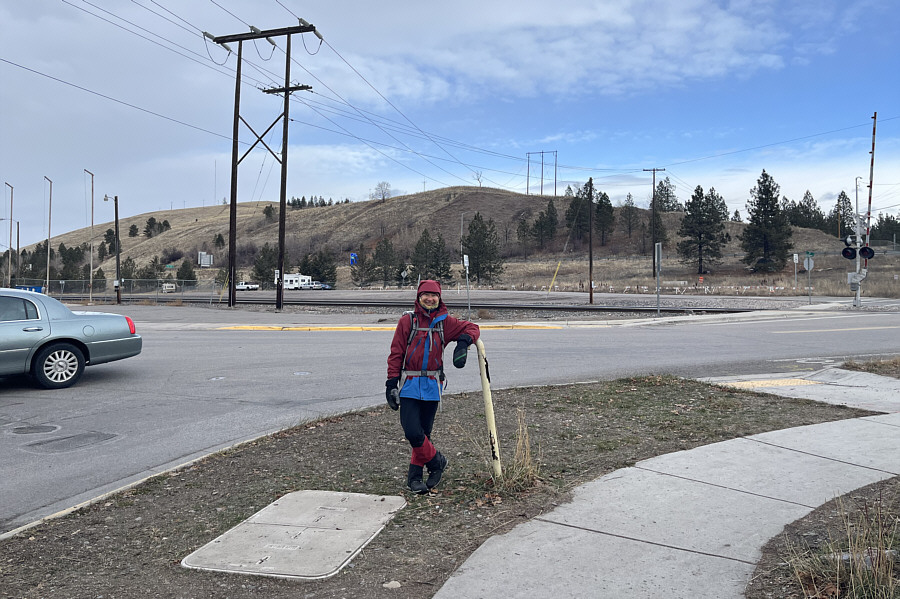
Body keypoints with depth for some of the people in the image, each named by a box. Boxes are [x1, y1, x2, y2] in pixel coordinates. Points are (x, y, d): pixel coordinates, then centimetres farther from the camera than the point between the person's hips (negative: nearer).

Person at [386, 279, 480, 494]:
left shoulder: (445, 322, 6)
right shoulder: (407, 320, 2)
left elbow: (472, 328, 13)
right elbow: (396, 353, 2)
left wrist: (463, 342, -9)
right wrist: (392, 381, -3)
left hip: (432, 386, 2)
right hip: (409, 385, -2)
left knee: (424, 432, 7)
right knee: (412, 432, -12)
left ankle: (415, 476, 23)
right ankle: (436, 461, 13)